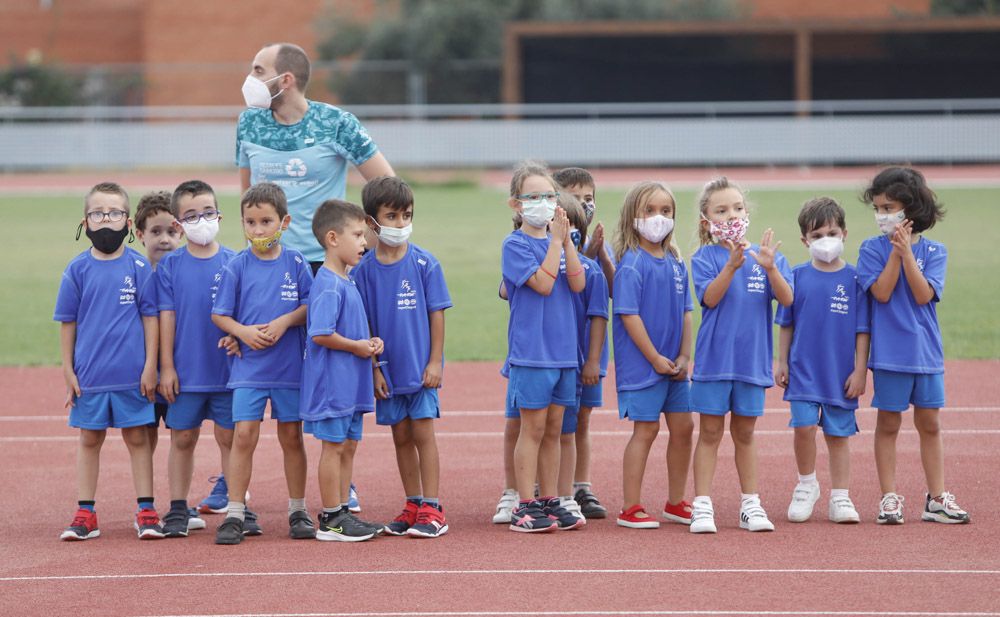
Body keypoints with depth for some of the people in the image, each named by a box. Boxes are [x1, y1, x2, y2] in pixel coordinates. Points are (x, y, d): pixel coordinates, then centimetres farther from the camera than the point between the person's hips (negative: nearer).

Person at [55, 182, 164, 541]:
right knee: (89, 440, 9)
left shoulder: (139, 267, -2)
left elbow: (150, 318, 0)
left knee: (137, 438, 6)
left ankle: (146, 512, 12)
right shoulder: (77, 269, 1)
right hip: (89, 376, 1)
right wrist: (68, 370, 2)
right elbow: (67, 322, 5)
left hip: (132, 375, -1)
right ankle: (85, 515, 14)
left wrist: (150, 367, -4)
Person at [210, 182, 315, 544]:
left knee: (292, 437, 8)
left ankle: (298, 511, 19)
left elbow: (309, 306, -1)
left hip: (290, 366, 1)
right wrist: (242, 331, -16)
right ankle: (236, 514, -1)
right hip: (249, 367, -1)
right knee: (244, 436, -6)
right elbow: (219, 314, 0)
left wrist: (284, 322, -17)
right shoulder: (237, 266, -2)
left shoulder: (295, 263, 0)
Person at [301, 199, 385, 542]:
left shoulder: (346, 282, 13)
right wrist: (357, 347, -15)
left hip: (351, 382, 9)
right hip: (332, 381, -9)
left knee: (346, 446, 13)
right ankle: (331, 519, 3)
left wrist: (369, 343, 4)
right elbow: (320, 334, -26)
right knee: (334, 446, -3)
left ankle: (341, 513, 19)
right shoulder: (328, 286, -18)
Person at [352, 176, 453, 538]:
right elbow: (362, 323, 1)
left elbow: (436, 314, -3)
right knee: (401, 437, 10)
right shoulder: (364, 269, -2)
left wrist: (435, 361, -7)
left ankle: (432, 509, -1)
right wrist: (373, 368, -2)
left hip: (421, 367, -2)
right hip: (388, 369, 2)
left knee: (423, 433, -3)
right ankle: (413, 506, 19)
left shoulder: (424, 263, -6)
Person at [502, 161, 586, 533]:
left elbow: (577, 284, -3)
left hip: (563, 349, 6)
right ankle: (524, 508, 1)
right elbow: (542, 283, -19)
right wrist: (556, 241, -16)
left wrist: (567, 240, -10)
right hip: (530, 350, -6)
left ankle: (549, 502, 16)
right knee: (533, 428, -3)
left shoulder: (558, 242, 11)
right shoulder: (516, 245, -7)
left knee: (553, 429, 10)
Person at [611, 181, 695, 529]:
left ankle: (675, 503, 23)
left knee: (683, 427, 10)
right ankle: (631, 509, 3)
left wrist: (684, 357, 0)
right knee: (646, 429, -4)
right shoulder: (631, 263, -13)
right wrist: (655, 358, -17)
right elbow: (629, 315, -17)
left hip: (674, 366, 7)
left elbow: (685, 312, 11)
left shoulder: (676, 262, 8)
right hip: (641, 363, -7)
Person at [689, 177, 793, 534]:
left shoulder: (766, 255, 3)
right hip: (715, 355, -2)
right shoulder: (705, 258, -3)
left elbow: (787, 299, -8)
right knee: (710, 432, 1)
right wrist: (732, 265, -31)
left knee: (744, 433, 12)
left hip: (753, 357, 2)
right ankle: (702, 506, 2)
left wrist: (770, 268, -25)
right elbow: (710, 297, -18)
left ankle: (750, 504, 17)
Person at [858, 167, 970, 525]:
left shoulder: (933, 251, 2)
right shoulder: (873, 249, -1)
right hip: (889, 352, -2)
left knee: (929, 425, 7)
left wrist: (906, 251, -15)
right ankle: (889, 499, 10)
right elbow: (882, 292, -12)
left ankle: (936, 499, 14)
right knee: (888, 424, 3)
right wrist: (895, 252, -14)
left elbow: (923, 295, -11)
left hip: (926, 351, 2)